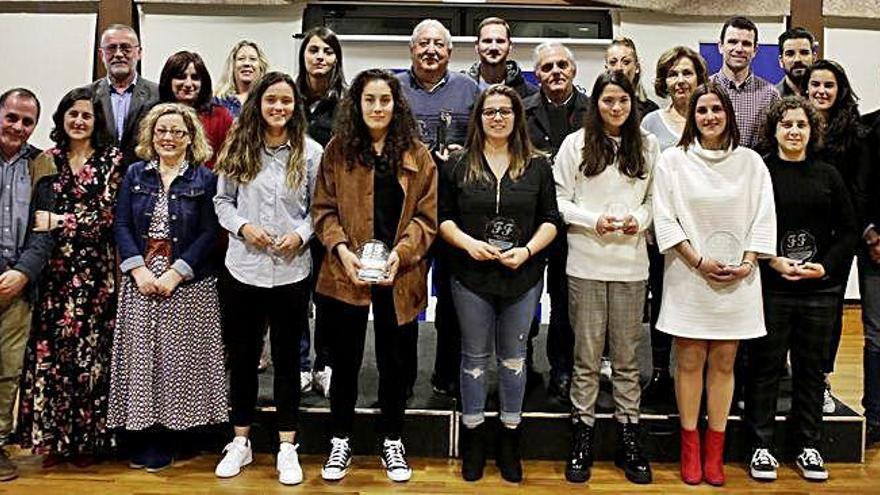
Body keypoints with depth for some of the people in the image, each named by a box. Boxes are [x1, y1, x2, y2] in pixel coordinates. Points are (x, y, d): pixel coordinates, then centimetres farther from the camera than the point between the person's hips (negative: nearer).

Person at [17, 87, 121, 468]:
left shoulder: (111, 159, 3)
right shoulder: (47, 159, 11)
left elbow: (106, 214, -6)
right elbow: (37, 216, 8)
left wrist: (58, 221, -13)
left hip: (94, 269, -2)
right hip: (53, 269, 2)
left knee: (90, 350, 1)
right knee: (49, 350, 0)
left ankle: (87, 439, 12)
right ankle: (52, 437, 13)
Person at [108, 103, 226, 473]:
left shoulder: (204, 179, 2)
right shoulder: (135, 174, 10)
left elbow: (209, 233, -5)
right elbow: (121, 225, 4)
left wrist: (175, 274, -13)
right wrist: (139, 269, -10)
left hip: (188, 285, -2)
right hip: (140, 281, 2)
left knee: (178, 359, 1)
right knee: (141, 356, 4)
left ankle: (165, 441, 13)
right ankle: (141, 439, 16)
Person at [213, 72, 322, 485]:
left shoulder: (311, 152, -3)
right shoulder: (238, 149, 3)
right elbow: (222, 200, 7)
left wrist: (301, 234, -15)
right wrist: (242, 227, -10)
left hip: (291, 271, -2)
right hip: (243, 268, 2)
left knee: (286, 357, 9)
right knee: (242, 355, 12)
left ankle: (287, 447, 21)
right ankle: (240, 441, 28)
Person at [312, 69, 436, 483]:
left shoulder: (417, 155, 2)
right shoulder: (338, 149, 3)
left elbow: (426, 216, -1)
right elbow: (323, 209, 1)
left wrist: (400, 253, -16)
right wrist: (341, 249, -15)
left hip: (399, 274, 0)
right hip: (346, 272, 0)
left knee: (396, 361, 10)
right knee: (345, 358, 11)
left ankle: (391, 442, 28)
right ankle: (340, 441, 27)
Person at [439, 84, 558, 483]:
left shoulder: (537, 166, 4)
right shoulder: (458, 165, 3)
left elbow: (550, 220, 3)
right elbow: (443, 217, 3)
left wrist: (528, 249, -14)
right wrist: (468, 242, -14)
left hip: (523, 276, 1)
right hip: (471, 275, 0)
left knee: (513, 357, 11)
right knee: (475, 357, 9)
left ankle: (510, 440, 24)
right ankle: (473, 439, 23)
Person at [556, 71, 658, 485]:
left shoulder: (648, 146, 5)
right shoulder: (575, 144, -1)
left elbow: (657, 198, 11)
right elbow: (559, 200, -1)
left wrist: (640, 219, -9)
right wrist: (593, 220, -15)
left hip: (631, 263, 2)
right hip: (586, 263, -1)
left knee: (627, 356, 9)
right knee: (586, 355, 6)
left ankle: (628, 438, 21)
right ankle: (582, 437, 18)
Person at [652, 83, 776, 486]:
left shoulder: (750, 161, 7)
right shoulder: (673, 160, 1)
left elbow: (764, 217, 5)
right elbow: (664, 218, -4)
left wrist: (747, 263, -7)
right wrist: (699, 262, -10)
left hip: (737, 280, 2)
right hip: (688, 276, -2)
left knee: (724, 363, 7)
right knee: (690, 362, 3)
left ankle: (714, 452, 17)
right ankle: (690, 449, 15)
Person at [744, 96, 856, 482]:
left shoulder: (827, 176, 8)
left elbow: (848, 229, 9)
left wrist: (827, 266, -5)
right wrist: (771, 261, -14)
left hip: (819, 289, 3)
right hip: (770, 287, -3)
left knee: (811, 367, 11)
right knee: (766, 365, 3)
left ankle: (808, 446, 24)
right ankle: (761, 446, 15)